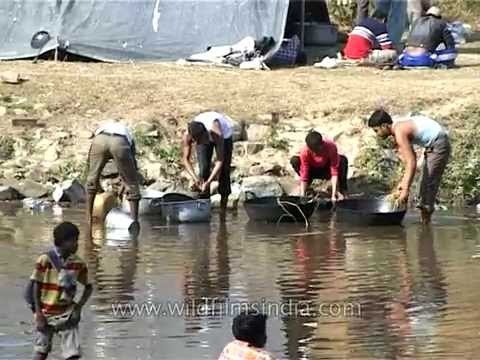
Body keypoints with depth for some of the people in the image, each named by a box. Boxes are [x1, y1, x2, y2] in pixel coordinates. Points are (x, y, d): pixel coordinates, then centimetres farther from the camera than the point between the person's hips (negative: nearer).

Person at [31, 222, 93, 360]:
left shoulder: (79, 263, -2)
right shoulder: (45, 260, -11)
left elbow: (88, 287, 11)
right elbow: (36, 287, -7)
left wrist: (79, 307, -3)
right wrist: (38, 314, -11)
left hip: (67, 315, 2)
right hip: (46, 313, -2)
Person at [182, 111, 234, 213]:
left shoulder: (217, 133, -47)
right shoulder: (187, 136, -38)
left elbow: (220, 161, -44)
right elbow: (186, 159, -27)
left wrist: (209, 182, -51)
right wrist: (195, 177, -42)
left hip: (225, 133, -2)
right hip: (204, 137, 2)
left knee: (224, 169, -10)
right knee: (204, 169, -15)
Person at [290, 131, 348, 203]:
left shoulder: (331, 147, -33)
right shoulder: (305, 152, -31)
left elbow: (334, 171, -34)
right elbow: (304, 175, -30)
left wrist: (334, 195, -39)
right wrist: (302, 197, -39)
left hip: (327, 171, 0)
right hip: (313, 172, 0)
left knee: (343, 160, -30)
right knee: (294, 160, -27)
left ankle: (341, 190, -15)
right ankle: (308, 188, -8)